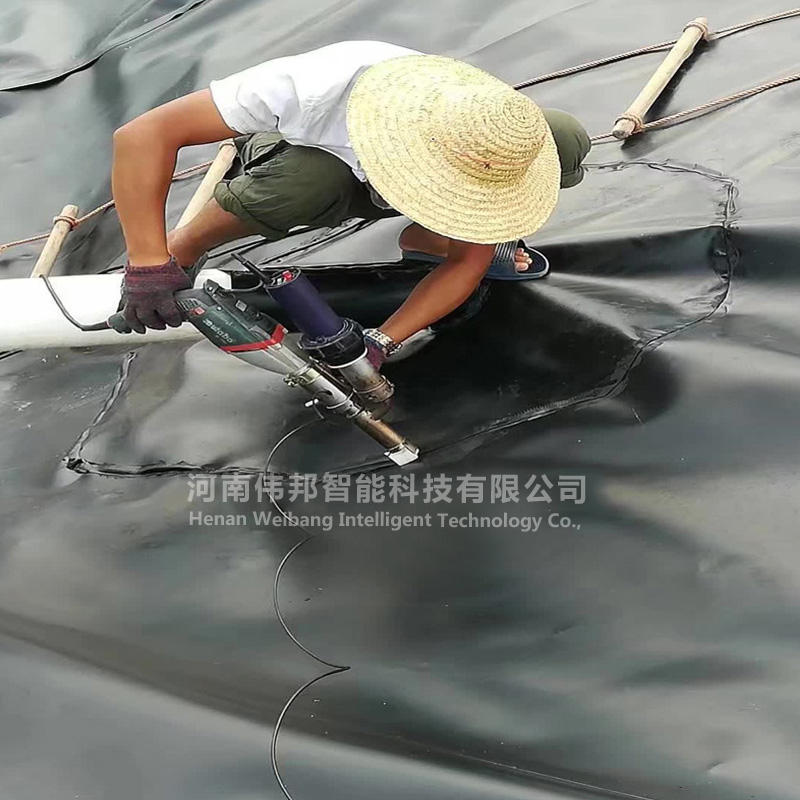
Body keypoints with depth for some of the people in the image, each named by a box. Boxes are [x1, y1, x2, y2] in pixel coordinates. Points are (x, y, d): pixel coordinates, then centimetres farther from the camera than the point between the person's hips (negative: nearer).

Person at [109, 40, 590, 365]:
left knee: (566, 142, -20)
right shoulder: (320, 85, -42)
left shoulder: (484, 144, -31)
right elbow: (143, 134, -43)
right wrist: (149, 266, -48)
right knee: (312, 178, -45)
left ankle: (426, 239, 1)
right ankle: (183, 248, -16)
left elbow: (468, 263, -18)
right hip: (294, 157, -3)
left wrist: (381, 343, -31)